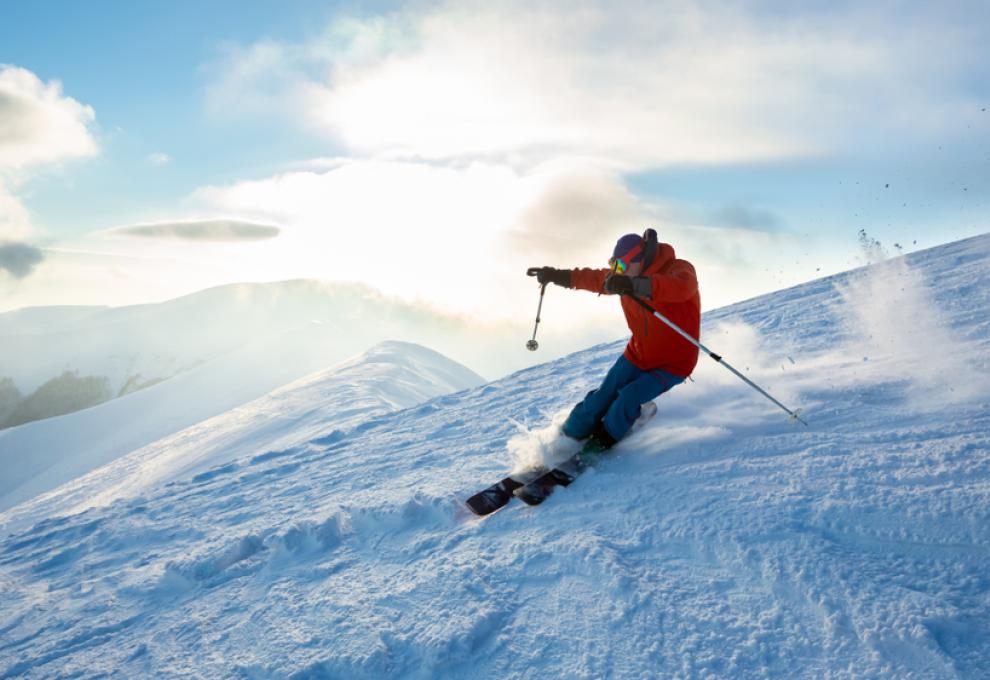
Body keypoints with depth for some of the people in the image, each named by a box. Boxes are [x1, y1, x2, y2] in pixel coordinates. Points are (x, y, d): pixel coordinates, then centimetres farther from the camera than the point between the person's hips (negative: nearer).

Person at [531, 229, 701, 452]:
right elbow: (596, 278, 16)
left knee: (628, 398, -20)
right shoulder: (628, 276, -2)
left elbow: (681, 287, -48)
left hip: (673, 364, -6)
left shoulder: (680, 270, -23)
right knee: (601, 399, -2)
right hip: (637, 355, 6)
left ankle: (600, 445, 5)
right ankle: (568, 438, 17)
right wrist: (559, 276, 16)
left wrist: (635, 285, -62)